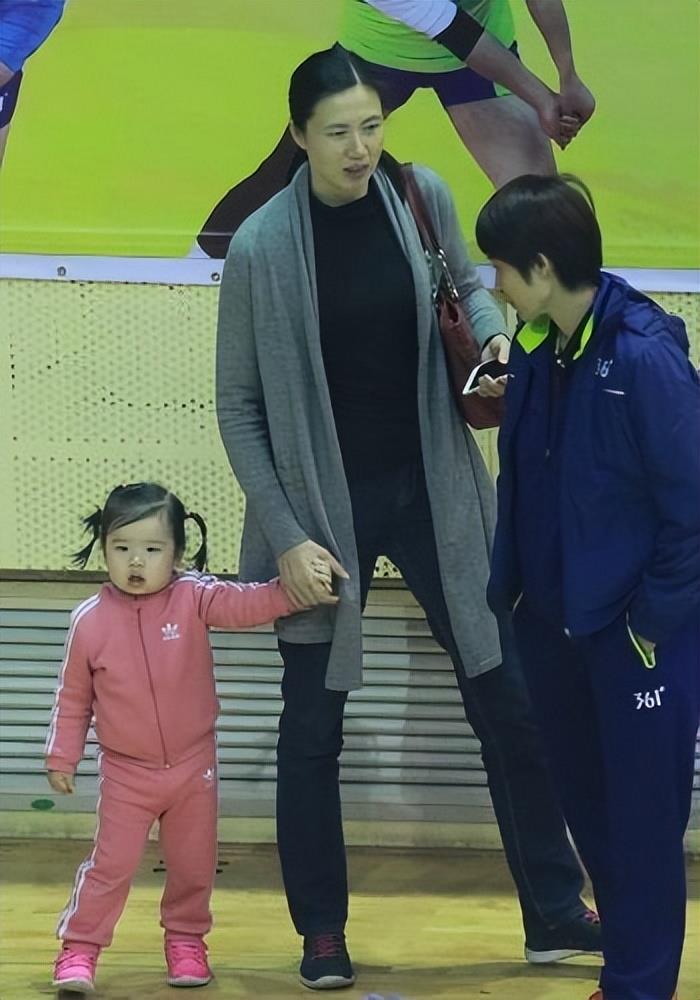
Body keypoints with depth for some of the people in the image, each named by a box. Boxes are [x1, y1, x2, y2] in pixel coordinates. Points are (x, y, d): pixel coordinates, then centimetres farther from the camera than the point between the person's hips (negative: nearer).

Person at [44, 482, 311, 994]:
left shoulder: (194, 598, -12)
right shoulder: (91, 620, -11)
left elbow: (246, 604, -25)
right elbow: (73, 697, -1)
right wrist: (62, 757, 4)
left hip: (194, 768, 1)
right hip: (126, 773, -1)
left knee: (194, 864, 13)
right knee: (110, 865, -1)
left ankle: (186, 941, 32)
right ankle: (79, 949, 11)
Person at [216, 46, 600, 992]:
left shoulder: (421, 196, -6)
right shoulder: (262, 248, -15)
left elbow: (468, 284, 15)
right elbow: (241, 408, -8)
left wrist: (493, 330, -7)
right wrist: (285, 536, -12)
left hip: (432, 487, 3)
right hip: (324, 502, -3)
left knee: (506, 694, 5)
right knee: (314, 723, 6)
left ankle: (554, 913, 16)